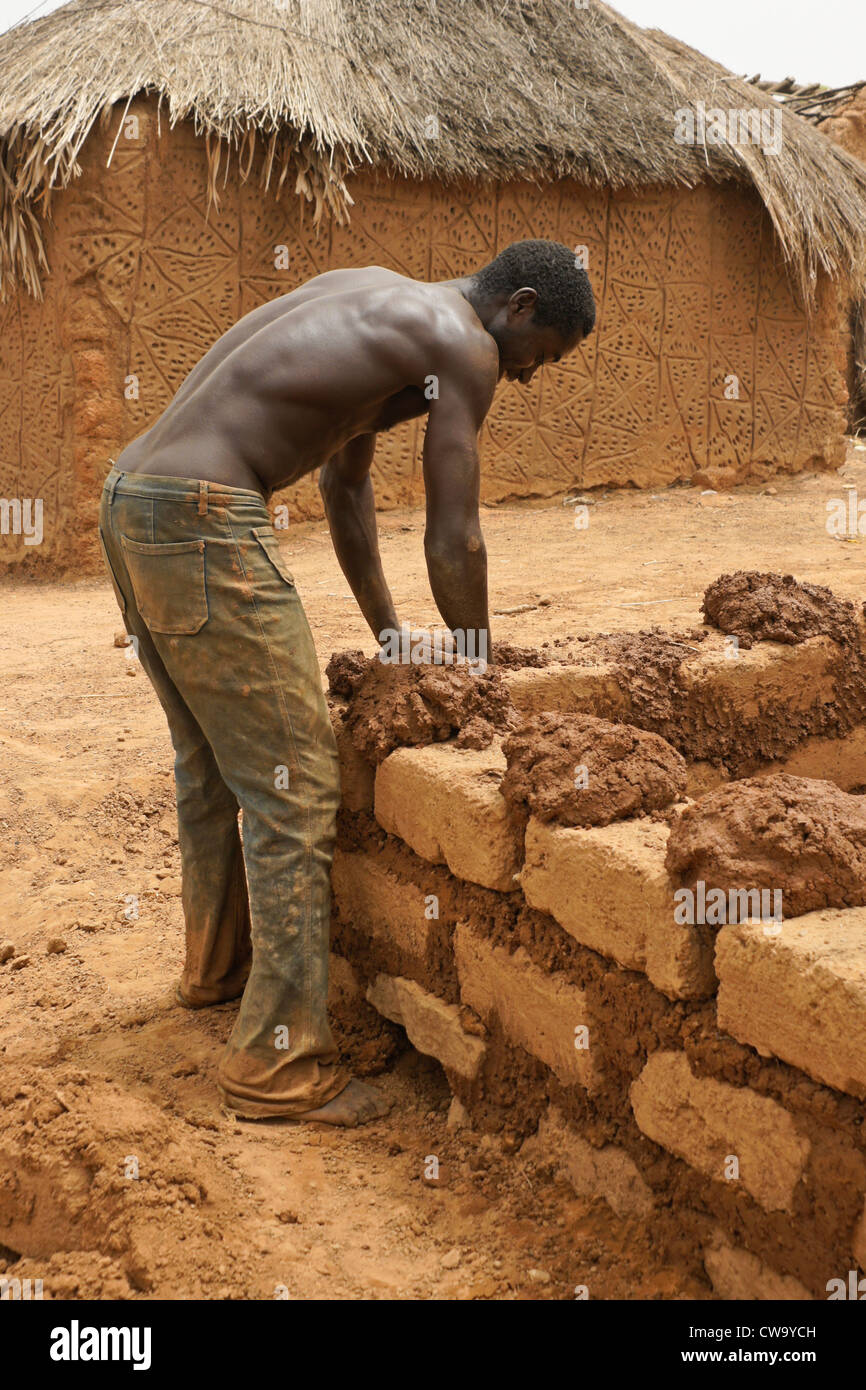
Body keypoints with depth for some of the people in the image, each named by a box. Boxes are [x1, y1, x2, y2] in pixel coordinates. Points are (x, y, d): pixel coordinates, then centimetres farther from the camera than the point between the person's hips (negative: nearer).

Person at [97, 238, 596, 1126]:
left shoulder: (380, 304, 23)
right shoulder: (461, 342, -5)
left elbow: (346, 483, 29)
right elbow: (453, 545, -8)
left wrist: (388, 634, 31)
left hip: (128, 500, 10)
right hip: (202, 520, -10)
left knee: (210, 766, 25)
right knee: (294, 795, -4)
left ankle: (217, 964, 44)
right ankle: (279, 1067, 4)